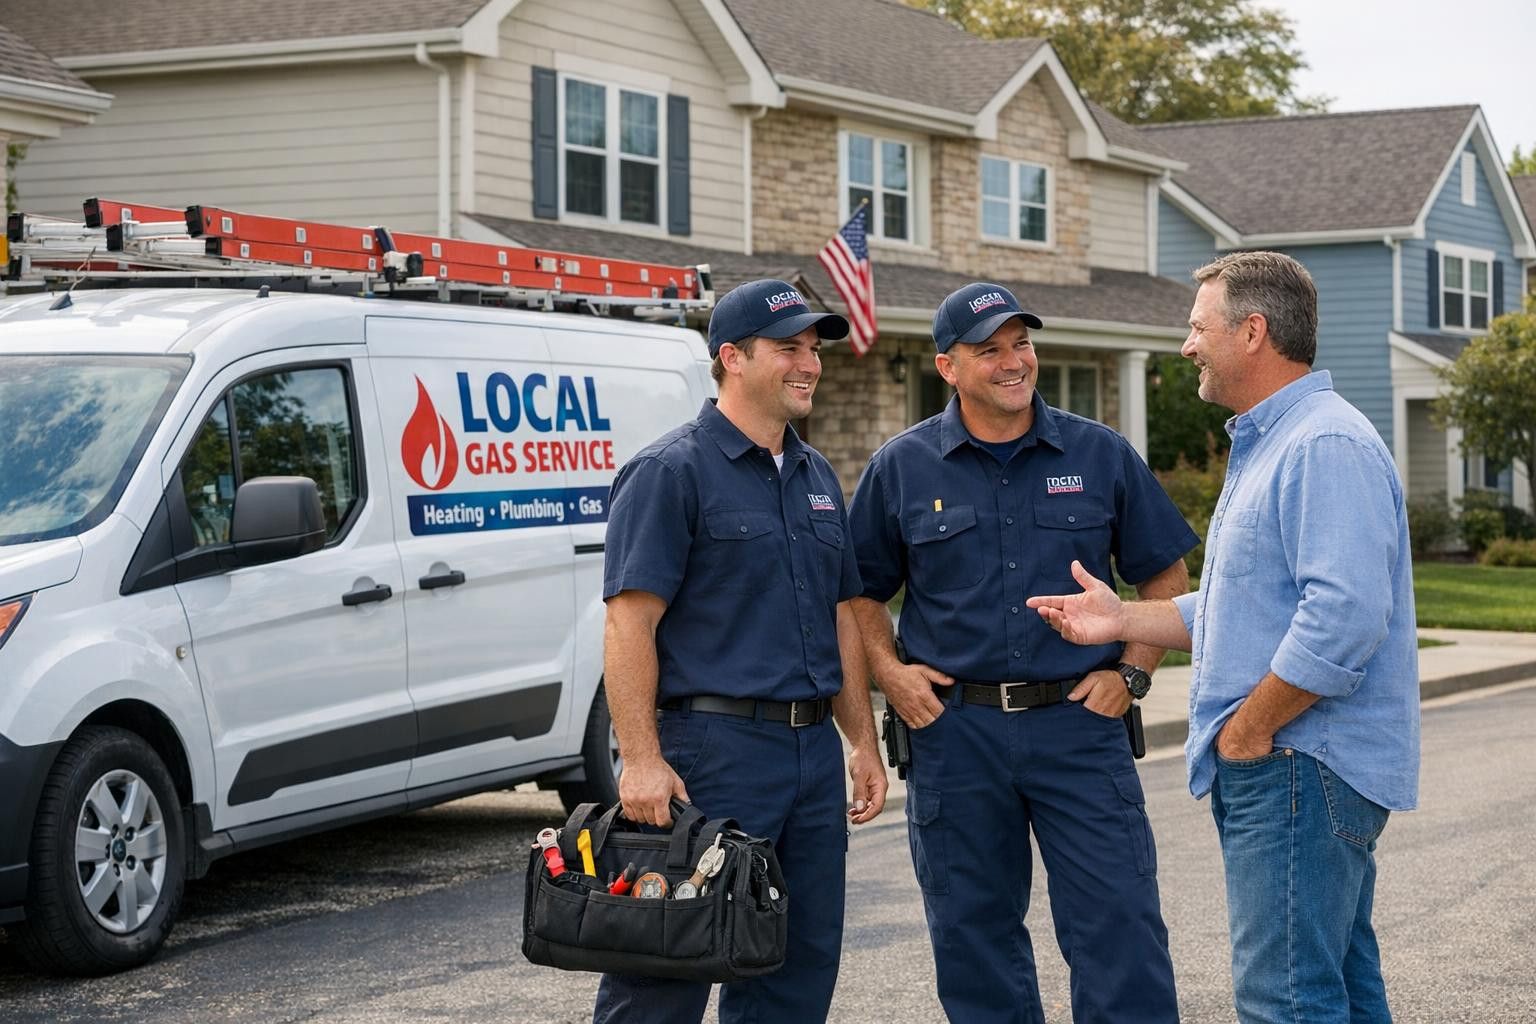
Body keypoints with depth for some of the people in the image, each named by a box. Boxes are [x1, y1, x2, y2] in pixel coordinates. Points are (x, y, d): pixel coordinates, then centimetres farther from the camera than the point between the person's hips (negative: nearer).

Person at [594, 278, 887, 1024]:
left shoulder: (818, 479, 17)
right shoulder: (673, 472, -8)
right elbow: (628, 624, -14)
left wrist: (862, 741, 15)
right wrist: (641, 760, -21)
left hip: (814, 751, 8)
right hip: (715, 746, -8)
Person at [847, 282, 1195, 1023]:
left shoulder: (1100, 455, 4)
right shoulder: (902, 468, 4)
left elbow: (1165, 577, 10)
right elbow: (862, 591, 12)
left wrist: (1132, 672, 0)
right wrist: (889, 671, -3)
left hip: (1079, 721, -1)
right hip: (955, 732, 1)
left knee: (1120, 931, -5)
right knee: (974, 942, 9)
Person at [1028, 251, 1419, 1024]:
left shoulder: (1326, 446, -17)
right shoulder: (1264, 445, 20)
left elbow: (1344, 616, -27)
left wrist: (1250, 728, -20)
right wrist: (1125, 622, 18)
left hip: (1299, 768, -11)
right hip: (1276, 767, 11)